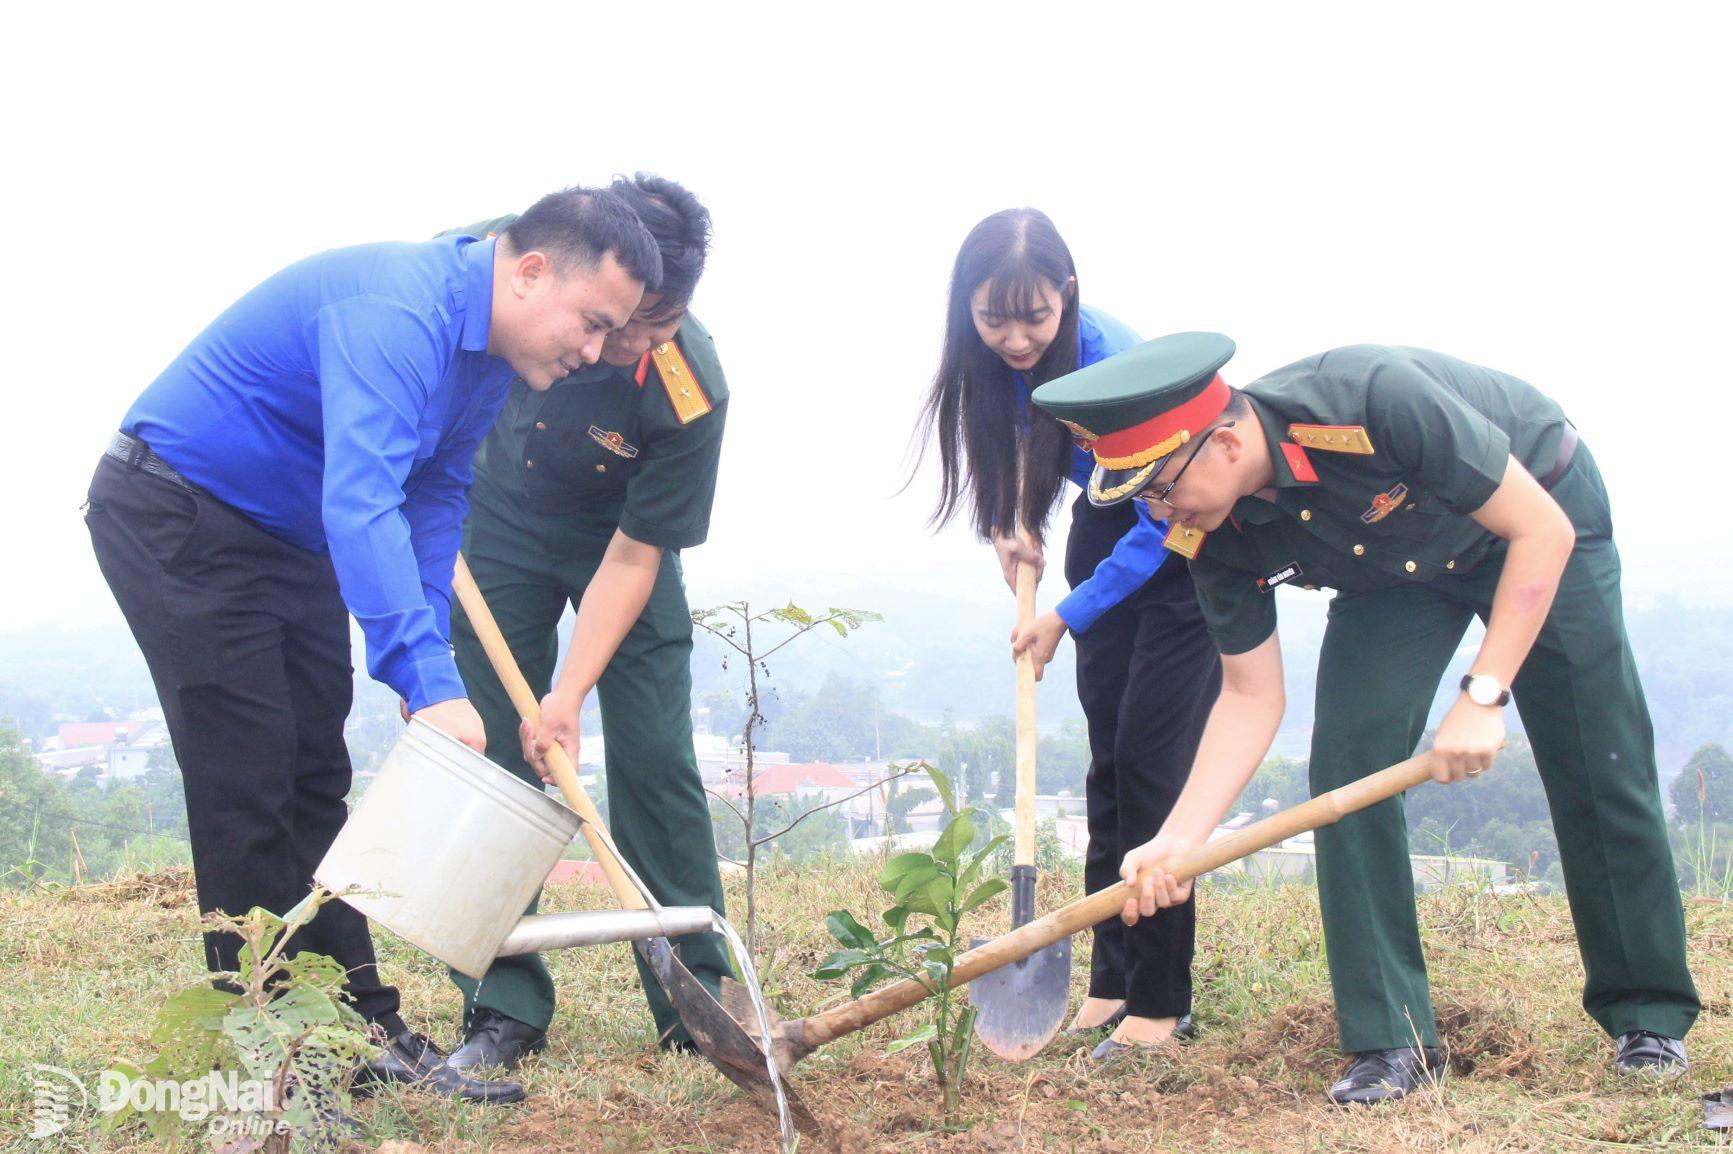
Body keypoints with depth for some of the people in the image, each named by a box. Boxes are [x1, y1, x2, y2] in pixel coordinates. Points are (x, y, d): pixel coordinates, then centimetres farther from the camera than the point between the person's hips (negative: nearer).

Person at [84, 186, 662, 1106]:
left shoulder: (491, 354, 0)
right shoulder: (397, 314, -31)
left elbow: (436, 498, 6)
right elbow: (360, 507, -41)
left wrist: (424, 664, -2)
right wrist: (428, 682, -45)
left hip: (288, 537, 9)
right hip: (175, 514, -9)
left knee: (313, 786, 9)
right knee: (248, 782, -10)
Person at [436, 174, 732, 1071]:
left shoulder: (689, 392, -32)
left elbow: (633, 559, -24)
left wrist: (569, 695, -30)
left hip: (621, 537, -2)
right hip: (502, 519, 2)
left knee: (654, 757, -9)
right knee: (490, 752, -4)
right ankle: (505, 1012, 2)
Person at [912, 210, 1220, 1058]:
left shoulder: (1108, 361, -33)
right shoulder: (994, 364, -13)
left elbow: (1163, 526, -26)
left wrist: (1068, 618, -19)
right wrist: (1013, 525, -3)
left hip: (1182, 542, -7)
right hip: (1107, 529, 7)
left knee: (1151, 759, -12)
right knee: (1107, 760, 5)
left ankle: (1160, 1002, -7)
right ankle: (1112, 979, 10)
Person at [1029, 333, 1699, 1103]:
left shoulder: (1372, 401, -41)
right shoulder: (1217, 537, -22)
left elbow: (1543, 529, -31)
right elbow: (1250, 696, -13)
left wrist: (1483, 695, -35)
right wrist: (1179, 838, -25)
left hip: (1535, 515, -4)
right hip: (1395, 569, 4)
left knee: (1598, 769, -3)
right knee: (1347, 763, -13)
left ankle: (1650, 1015, 15)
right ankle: (1392, 1038, -6)